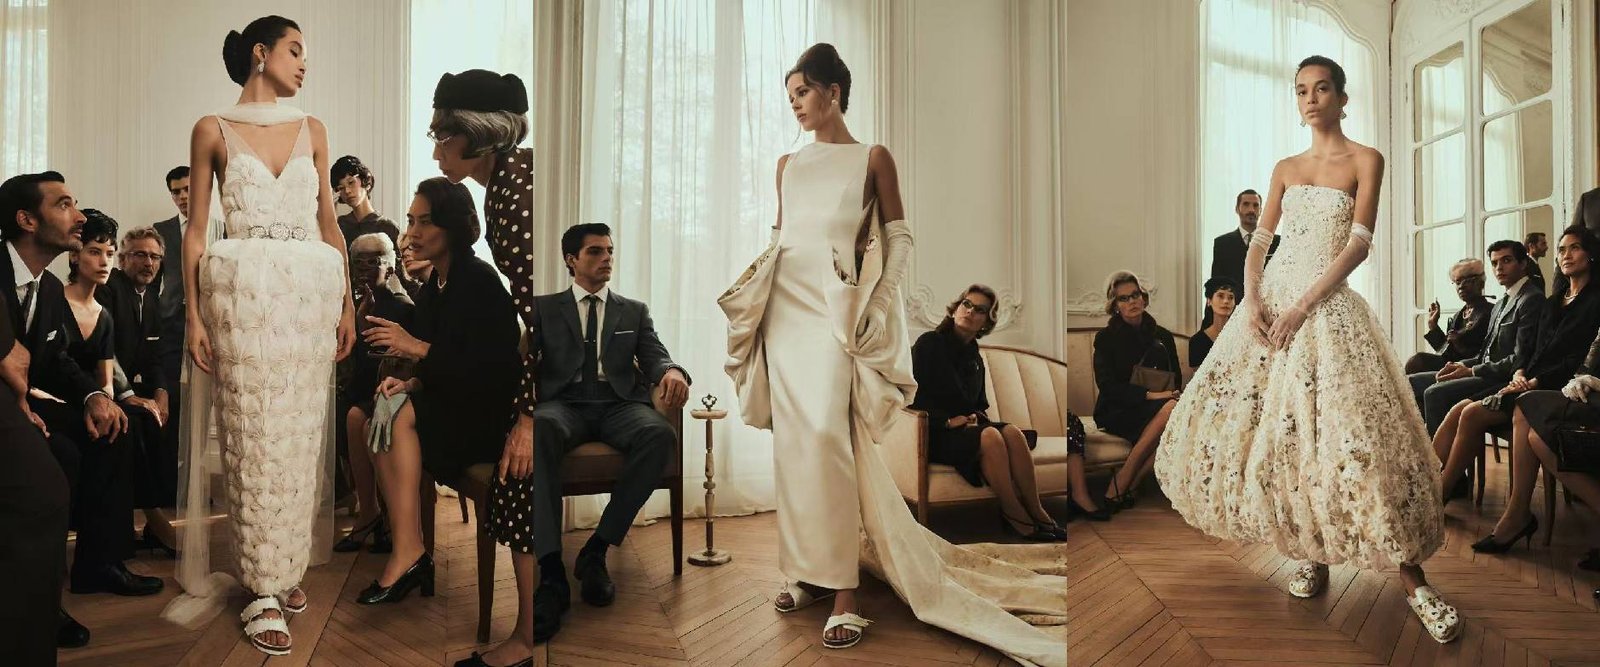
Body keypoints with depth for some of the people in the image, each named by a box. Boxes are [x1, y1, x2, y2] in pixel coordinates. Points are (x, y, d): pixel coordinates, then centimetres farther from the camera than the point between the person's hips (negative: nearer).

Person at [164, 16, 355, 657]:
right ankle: (264, 590, 4)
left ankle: (285, 568, 14)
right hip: (243, 288, -2)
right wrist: (194, 316, -4)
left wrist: (347, 304, 9)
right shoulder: (213, 130, 7)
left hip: (311, 288, 3)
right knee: (253, 434, -3)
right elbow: (196, 230, 4)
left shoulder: (312, 130, 15)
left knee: (300, 433, 3)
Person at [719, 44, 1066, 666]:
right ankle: (808, 569, 14)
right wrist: (752, 280, 7)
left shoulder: (873, 158, 4)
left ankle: (843, 588, -12)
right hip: (783, 307, 5)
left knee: (826, 435, -17)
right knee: (792, 440, 3)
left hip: (833, 309, -5)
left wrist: (879, 305, -7)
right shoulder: (787, 164, 17)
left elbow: (899, 238, 2)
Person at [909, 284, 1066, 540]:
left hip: (966, 426, 6)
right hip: (934, 433, -6)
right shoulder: (929, 343, -4)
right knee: (990, 436, -32)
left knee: (1012, 432, -23)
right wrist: (947, 420, -18)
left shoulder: (975, 358, 17)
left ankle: (1036, 511, -20)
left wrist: (976, 416, -1)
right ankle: (1014, 516, -23)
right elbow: (913, 394, -12)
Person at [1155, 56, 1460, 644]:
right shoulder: (1285, 169, 15)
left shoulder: (1365, 160, 2)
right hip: (1271, 298, 5)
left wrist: (1303, 308, -16)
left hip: (1328, 304, -5)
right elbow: (1259, 242, 10)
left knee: (1346, 431, -15)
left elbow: (1359, 245, -8)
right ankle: (1312, 551, 14)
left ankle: (1413, 580, -6)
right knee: (1248, 416, 1)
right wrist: (1251, 301, -9)